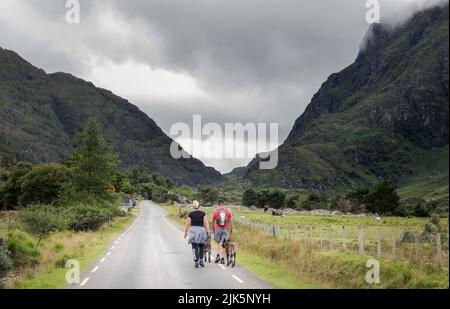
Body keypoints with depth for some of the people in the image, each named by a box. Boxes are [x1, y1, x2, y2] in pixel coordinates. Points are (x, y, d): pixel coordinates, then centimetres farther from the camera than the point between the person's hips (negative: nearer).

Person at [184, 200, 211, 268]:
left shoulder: (190, 214, -1)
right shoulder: (203, 213, 1)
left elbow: (188, 224, -1)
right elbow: (206, 223, -8)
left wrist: (185, 233, 7)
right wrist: (208, 230, -11)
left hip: (193, 231, -1)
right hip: (201, 230, 1)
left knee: (195, 247, 2)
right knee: (201, 246, 19)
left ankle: (196, 262, -3)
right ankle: (201, 260, 10)